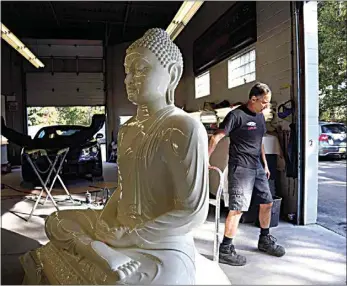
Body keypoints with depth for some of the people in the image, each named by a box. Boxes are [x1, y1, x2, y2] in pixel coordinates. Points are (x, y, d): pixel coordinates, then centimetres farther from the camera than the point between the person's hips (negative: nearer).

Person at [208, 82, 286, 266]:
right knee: (238, 208, -9)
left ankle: (265, 240, 35)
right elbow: (216, 138, -16)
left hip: (257, 167, 9)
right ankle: (225, 250, 3)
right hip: (240, 167, -8)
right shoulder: (237, 115, -13)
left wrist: (265, 164, 22)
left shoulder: (260, 116, 14)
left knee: (267, 203, 15)